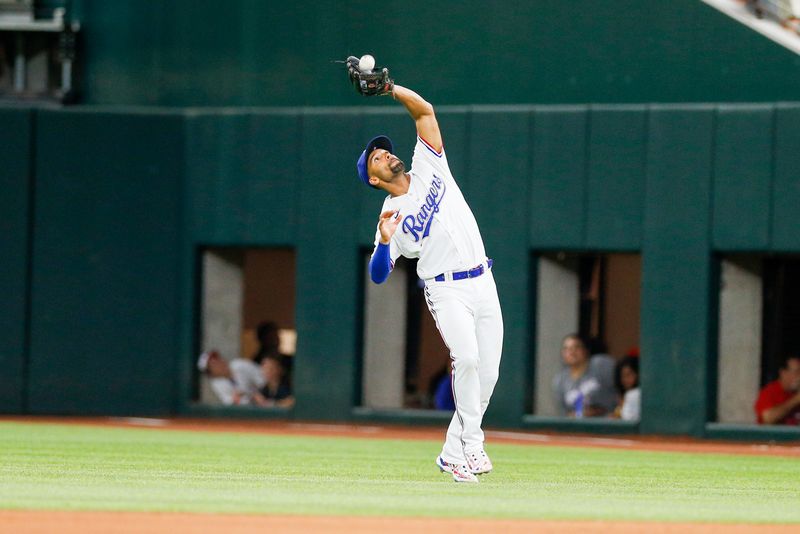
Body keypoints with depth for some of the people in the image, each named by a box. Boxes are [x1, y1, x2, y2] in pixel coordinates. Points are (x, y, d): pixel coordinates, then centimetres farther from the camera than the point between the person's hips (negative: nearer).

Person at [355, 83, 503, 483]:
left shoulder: (428, 167, 10)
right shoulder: (391, 214, -2)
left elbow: (424, 111, 6)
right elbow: (378, 274, -9)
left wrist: (391, 89, -5)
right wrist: (384, 241, -28)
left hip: (483, 283, 5)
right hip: (446, 289, -5)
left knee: (487, 372, 0)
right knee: (466, 357, -27)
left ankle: (452, 453, 9)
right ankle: (471, 443, -22)